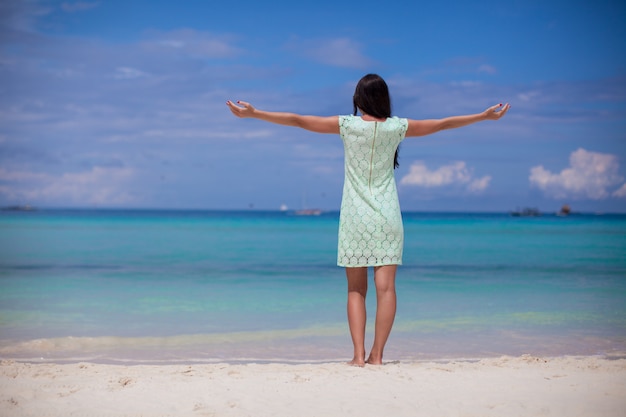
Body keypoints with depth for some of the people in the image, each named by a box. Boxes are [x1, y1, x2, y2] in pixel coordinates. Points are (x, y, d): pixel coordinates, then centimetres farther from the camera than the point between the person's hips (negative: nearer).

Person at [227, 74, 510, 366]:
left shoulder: (347, 125, -5)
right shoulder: (397, 127, -1)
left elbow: (298, 120, -4)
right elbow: (442, 124, 11)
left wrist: (253, 113, 2)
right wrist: (484, 116, 24)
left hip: (354, 217, 0)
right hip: (387, 218, 0)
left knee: (356, 290, 6)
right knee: (386, 287, 0)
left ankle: (359, 355, -2)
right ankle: (376, 355, -4)